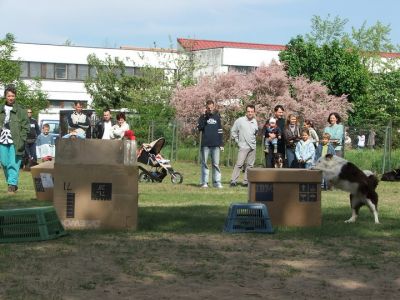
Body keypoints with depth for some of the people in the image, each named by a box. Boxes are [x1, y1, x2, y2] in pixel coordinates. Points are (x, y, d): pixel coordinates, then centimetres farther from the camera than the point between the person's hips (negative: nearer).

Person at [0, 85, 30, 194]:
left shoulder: (20, 111, 0)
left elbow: (26, 127, -1)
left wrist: (22, 140, -8)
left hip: (15, 142, -4)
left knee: (13, 164, -9)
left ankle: (12, 184, -9)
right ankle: (11, 182, 22)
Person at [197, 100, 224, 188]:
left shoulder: (217, 117, 11)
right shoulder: (203, 117, 7)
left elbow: (220, 131, 12)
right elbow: (199, 127, -9)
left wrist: (221, 144, 6)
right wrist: (204, 117, -14)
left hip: (215, 145, 1)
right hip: (205, 144, -1)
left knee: (216, 164, 0)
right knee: (204, 163, 0)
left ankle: (217, 182, 1)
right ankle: (204, 182, 3)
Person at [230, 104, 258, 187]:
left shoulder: (255, 121, 10)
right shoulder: (240, 120, -4)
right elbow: (233, 131, 2)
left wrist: (253, 140, 13)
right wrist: (237, 141, -1)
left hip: (252, 146, 5)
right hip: (243, 146, -5)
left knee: (250, 165, 5)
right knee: (239, 164, -13)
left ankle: (246, 181, 10)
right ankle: (233, 180, -12)